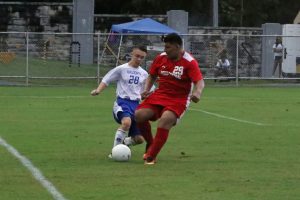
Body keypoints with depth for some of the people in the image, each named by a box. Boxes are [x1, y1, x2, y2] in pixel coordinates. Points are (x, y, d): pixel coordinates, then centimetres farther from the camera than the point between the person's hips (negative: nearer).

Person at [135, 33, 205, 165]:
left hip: (179, 100, -5)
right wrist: (146, 90, -1)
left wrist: (197, 93, -40)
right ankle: (150, 144, 11)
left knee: (165, 119, -32)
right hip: (160, 95, 5)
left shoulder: (189, 62, -11)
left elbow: (200, 81, -19)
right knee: (139, 115, -16)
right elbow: (152, 76, 17)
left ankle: (151, 157, -23)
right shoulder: (161, 58, 4)